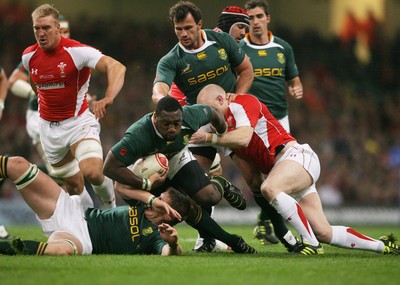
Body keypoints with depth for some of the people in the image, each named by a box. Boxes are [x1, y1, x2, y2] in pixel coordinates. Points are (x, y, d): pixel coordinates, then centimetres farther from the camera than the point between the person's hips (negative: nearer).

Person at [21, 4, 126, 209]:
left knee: (93, 173, -26)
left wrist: (108, 98, -46)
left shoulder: (76, 51, -18)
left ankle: (111, 207, 2)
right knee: (73, 185, 8)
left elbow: (117, 67, -30)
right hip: (49, 128, 5)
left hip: (79, 122, -5)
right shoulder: (28, 56, -1)